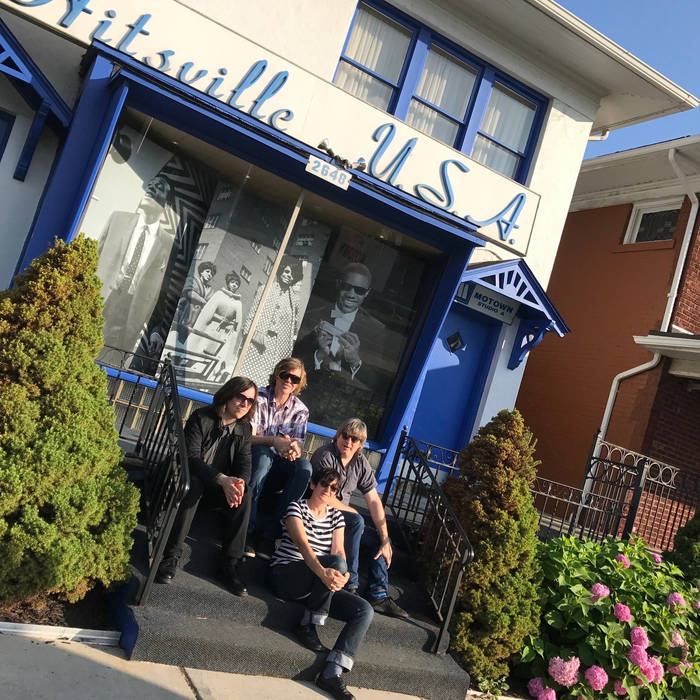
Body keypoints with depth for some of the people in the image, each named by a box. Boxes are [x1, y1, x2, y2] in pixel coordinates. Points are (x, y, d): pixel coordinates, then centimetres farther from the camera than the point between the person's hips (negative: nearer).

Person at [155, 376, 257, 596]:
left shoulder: (244, 429, 3)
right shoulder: (201, 417, -12)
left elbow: (244, 465, -4)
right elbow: (191, 457, -23)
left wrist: (239, 482, -30)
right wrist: (222, 479, -37)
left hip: (220, 485, 4)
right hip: (192, 477, -3)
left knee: (245, 493, -26)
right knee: (193, 484, -38)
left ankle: (230, 564, -25)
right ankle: (171, 556, -36)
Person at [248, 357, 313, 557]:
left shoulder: (300, 410, 6)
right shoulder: (259, 398, -4)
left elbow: (298, 445, -3)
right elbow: (249, 436, -14)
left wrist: (294, 449, -29)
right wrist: (275, 441, -32)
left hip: (278, 465, 3)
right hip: (255, 458, -3)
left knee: (304, 466, -29)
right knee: (263, 454, -38)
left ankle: (270, 534, -30)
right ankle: (247, 530, -37)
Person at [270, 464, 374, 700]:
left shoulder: (336, 516, 14)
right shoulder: (297, 507, -2)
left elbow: (339, 550, 0)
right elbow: (303, 544, -19)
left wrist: (342, 575, -23)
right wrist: (323, 571, -37)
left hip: (320, 585, 6)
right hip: (286, 576, -6)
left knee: (365, 610, -15)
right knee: (337, 562, -32)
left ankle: (332, 673, -23)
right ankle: (308, 626, -18)